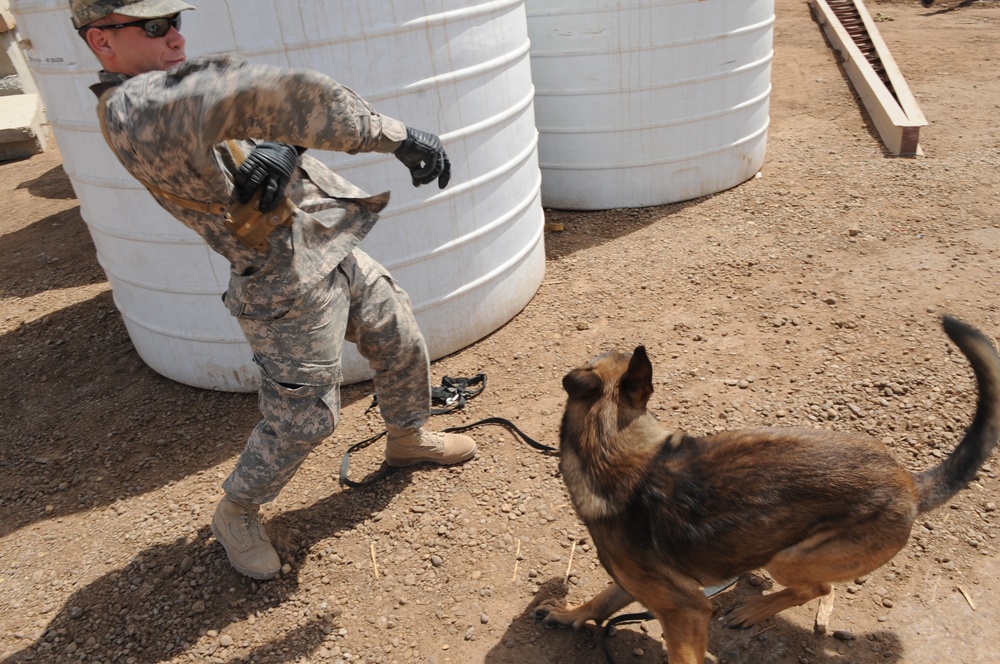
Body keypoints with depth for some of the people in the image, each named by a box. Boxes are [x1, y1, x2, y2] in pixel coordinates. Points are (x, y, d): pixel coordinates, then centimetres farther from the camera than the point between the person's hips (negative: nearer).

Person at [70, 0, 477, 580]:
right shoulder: (134, 108, -22)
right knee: (302, 420, 1)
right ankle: (236, 515, 28)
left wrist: (283, 148, -18)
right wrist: (393, 134, -43)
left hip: (335, 249, 10)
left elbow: (277, 104, 7)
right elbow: (252, 93, -39)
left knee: (402, 345, 20)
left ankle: (408, 438, 47)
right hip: (291, 287, -9)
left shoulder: (168, 88, 10)